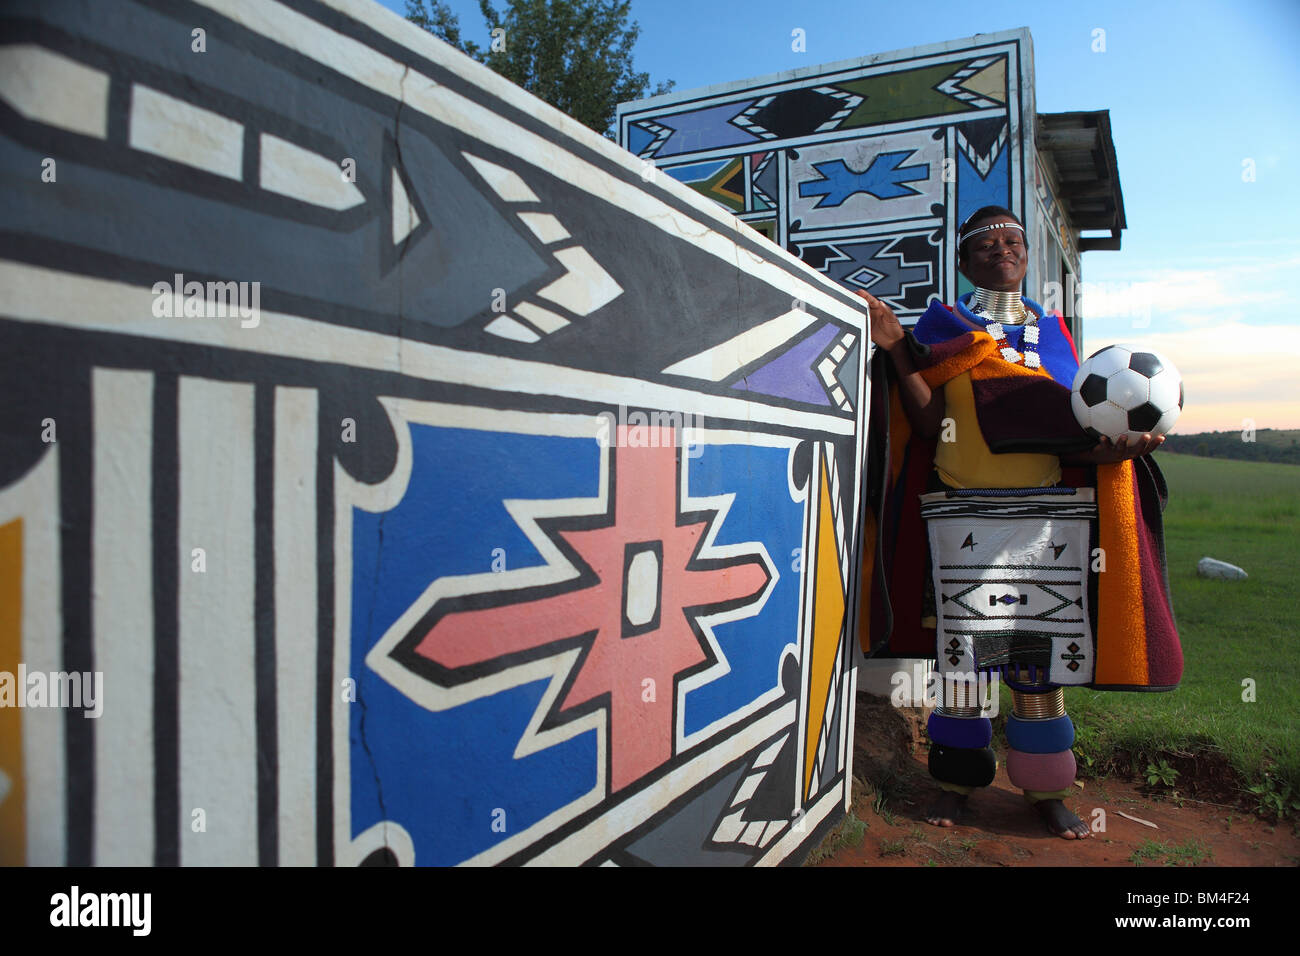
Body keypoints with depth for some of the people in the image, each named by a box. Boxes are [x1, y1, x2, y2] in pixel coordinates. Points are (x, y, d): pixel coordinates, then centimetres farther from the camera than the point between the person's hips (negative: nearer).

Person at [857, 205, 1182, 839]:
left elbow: (1069, 426, 13)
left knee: (1040, 650, 4)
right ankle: (956, 779, 15)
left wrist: (1114, 444, -7)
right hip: (963, 511, -2)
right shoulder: (942, 325, 7)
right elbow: (930, 423, -4)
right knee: (961, 645, 1)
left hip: (1047, 513, 3)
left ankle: (1045, 788, 18)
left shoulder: (1053, 331, 16)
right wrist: (896, 351, -13)